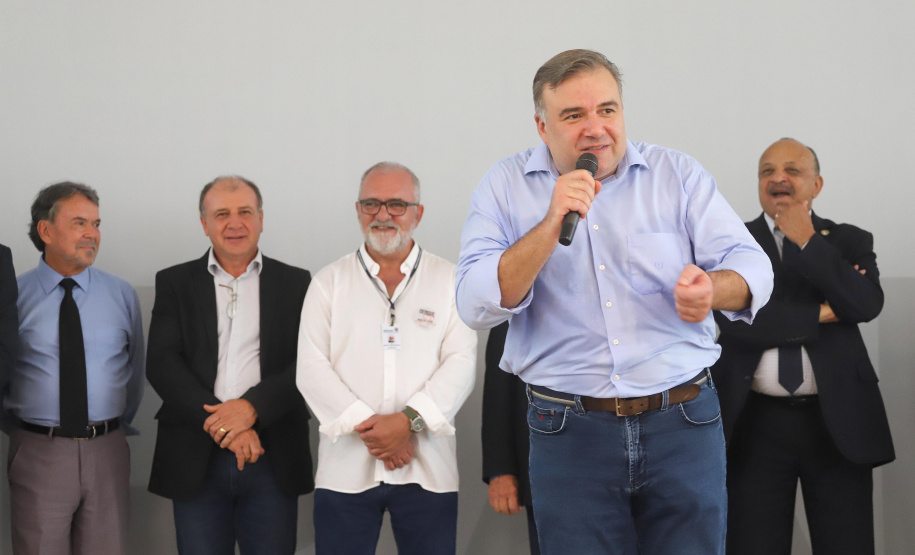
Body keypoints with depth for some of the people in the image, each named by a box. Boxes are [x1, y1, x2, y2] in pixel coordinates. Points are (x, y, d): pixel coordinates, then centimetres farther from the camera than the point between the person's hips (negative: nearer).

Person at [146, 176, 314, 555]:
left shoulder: (295, 283, 8)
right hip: (196, 462, 0)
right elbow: (161, 364, -3)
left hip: (273, 462, 0)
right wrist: (224, 426, -14)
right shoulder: (174, 283, 8)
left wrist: (252, 407, -18)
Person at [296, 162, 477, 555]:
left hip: (428, 470, 0)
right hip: (344, 468, 0)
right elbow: (311, 368, 1)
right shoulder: (329, 282, 9)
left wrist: (409, 420, -14)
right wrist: (364, 425, -11)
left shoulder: (449, 281, 7)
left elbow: (461, 363, -1)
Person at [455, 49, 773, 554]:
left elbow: (751, 265, -1)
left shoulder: (678, 174, 5)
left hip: (683, 422, 1)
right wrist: (551, 227, -20)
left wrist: (712, 289, -25)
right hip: (569, 432, -1)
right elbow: (477, 306, -8)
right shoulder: (505, 187, 2)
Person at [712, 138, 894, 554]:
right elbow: (735, 317, -11)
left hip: (837, 423, 1)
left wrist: (807, 241, -8)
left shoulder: (850, 241, 10)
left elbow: (867, 304, -10)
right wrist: (824, 313, -9)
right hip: (755, 424, -1)